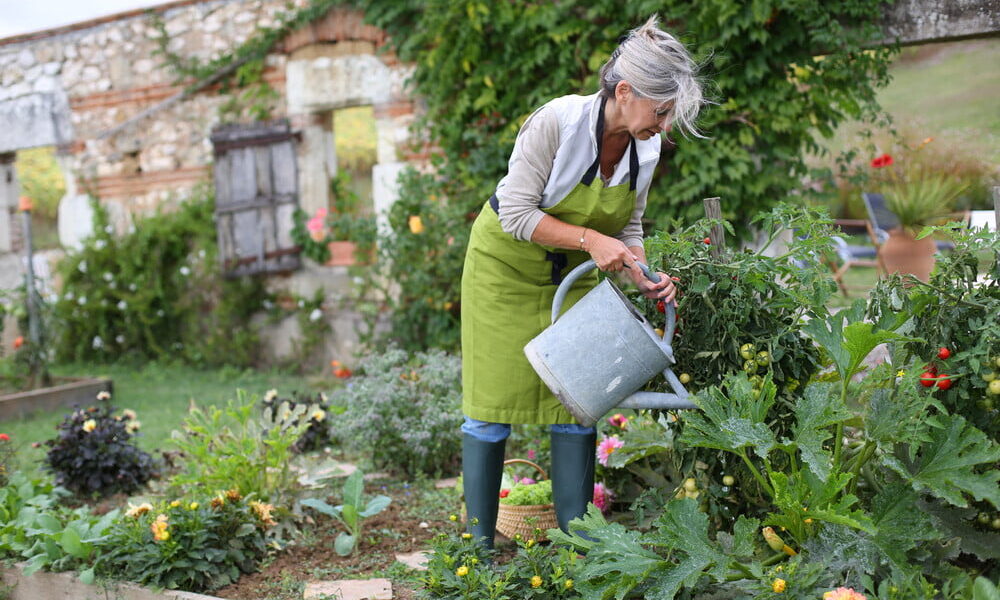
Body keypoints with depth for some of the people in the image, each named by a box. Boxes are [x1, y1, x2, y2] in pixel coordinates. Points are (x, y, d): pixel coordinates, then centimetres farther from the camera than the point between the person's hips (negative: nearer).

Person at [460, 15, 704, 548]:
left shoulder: (646, 149, -11)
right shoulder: (557, 120, -29)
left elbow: (627, 227, 1)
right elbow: (516, 213, -26)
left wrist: (644, 277, -17)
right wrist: (589, 239, -33)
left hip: (571, 275, 5)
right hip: (507, 264, -5)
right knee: (492, 404, -1)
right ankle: (479, 544, 12)